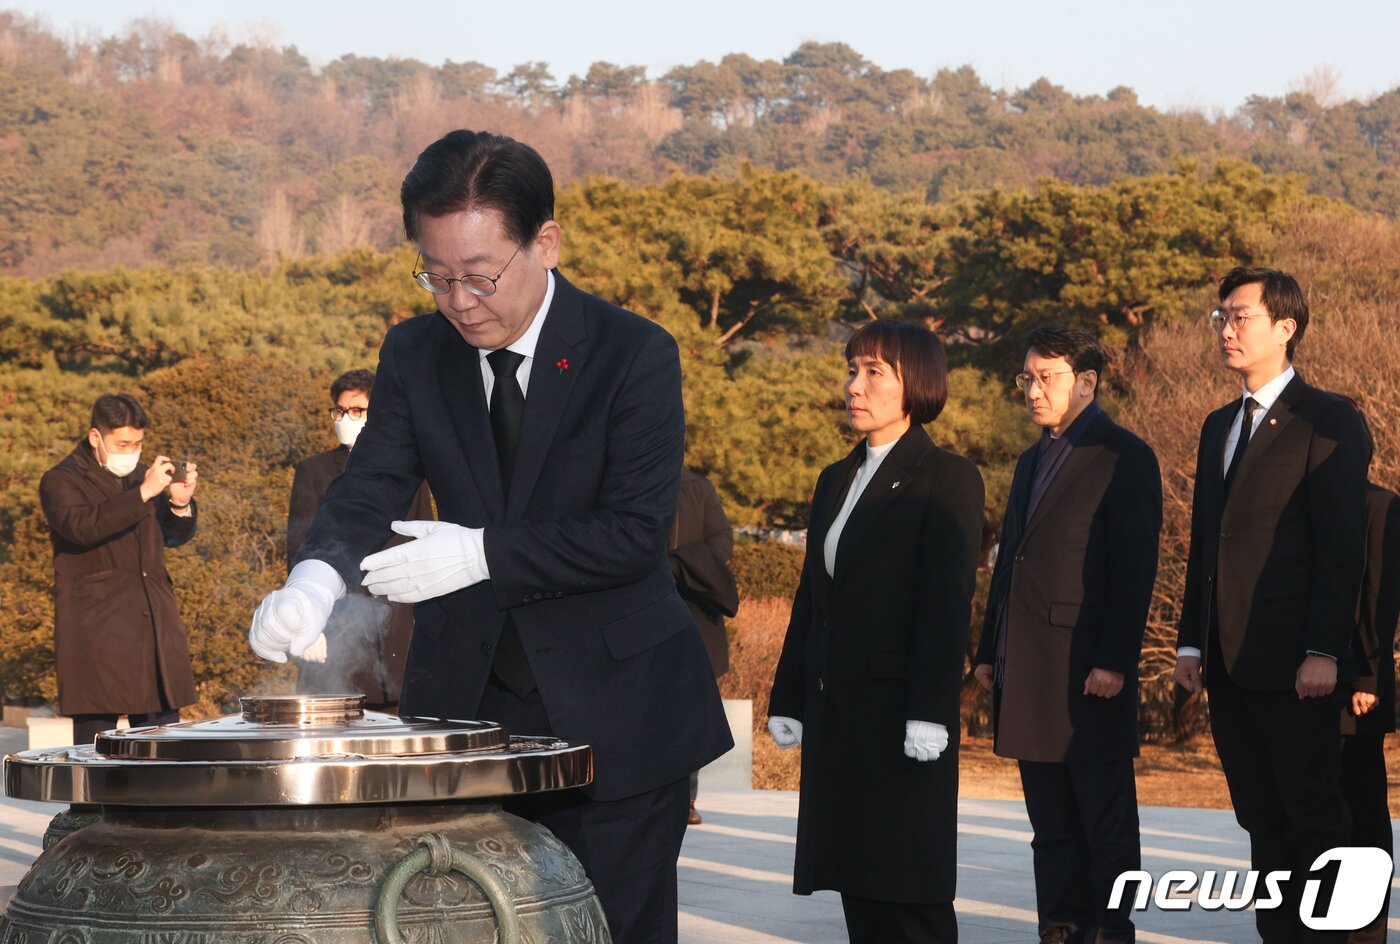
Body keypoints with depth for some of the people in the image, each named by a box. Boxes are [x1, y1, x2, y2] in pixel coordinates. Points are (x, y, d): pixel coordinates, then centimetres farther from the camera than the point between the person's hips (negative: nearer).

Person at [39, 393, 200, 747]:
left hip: (155, 630, 6)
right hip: (96, 635, -6)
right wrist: (142, 494, -27)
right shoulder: (61, 481, -1)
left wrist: (180, 504, -3)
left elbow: (176, 535, 19)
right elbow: (80, 526, -21)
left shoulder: (142, 476, 18)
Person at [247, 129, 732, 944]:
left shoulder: (636, 355, -10)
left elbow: (635, 532, -16)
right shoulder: (416, 354, 3)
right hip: (467, 702, 4)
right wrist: (317, 576, -26)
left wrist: (483, 553, -26)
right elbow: (371, 488, -4)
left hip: (611, 711, -4)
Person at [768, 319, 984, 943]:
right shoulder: (836, 481, 17)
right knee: (856, 881, 7)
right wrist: (788, 698, 14)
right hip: (836, 713, 7)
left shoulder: (947, 480, -5)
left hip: (900, 708, -7)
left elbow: (947, 603, -12)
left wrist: (930, 713, -19)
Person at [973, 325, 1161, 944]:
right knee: (1052, 824, 11)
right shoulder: (1032, 462, 20)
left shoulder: (1125, 458, -6)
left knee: (1106, 819, -1)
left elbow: (1135, 569, -12)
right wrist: (989, 651, 15)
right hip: (1029, 671, 8)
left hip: (1089, 670, -8)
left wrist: (1114, 661, -18)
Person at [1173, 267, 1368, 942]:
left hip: (1293, 661, -8)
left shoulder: (1326, 420, -6)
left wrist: (1324, 652, -17)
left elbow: (1341, 546, -12)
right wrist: (1192, 640, 13)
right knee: (1262, 821, 10)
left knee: (1313, 816, -4)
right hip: (1230, 661, 8)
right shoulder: (1219, 426, 18)